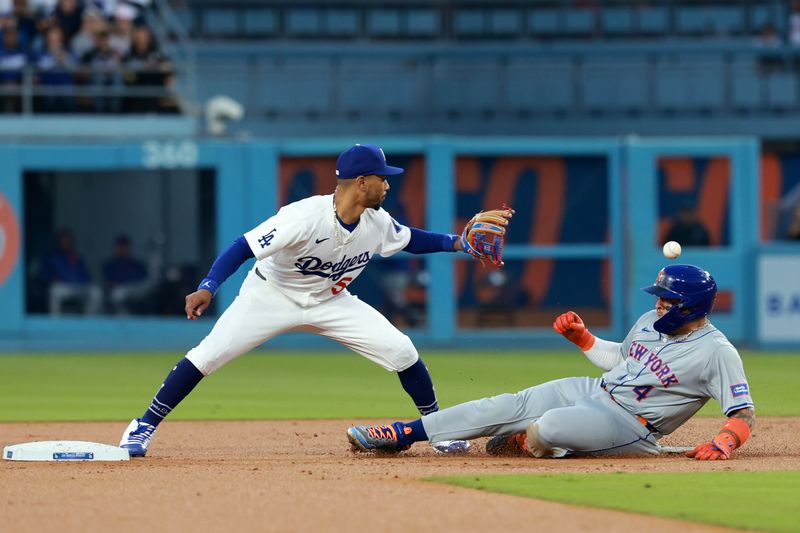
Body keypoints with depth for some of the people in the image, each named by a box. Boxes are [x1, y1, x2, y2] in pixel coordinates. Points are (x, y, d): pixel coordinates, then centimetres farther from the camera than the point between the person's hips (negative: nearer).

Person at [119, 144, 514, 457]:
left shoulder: (377, 223, -12)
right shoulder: (305, 217, -33)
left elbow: (410, 240, 10)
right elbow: (245, 246, -34)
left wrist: (457, 242, -5)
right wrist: (208, 287, -45)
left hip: (330, 301, 5)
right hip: (271, 297, -5)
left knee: (401, 351, -8)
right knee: (206, 357, -14)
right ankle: (144, 427, -1)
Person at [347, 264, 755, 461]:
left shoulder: (717, 352, -16)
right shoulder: (650, 322, 8)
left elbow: (745, 415, -18)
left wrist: (724, 443, -37)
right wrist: (580, 336, 10)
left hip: (629, 425, -8)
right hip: (594, 391, 8)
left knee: (550, 426, -32)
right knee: (510, 406, -5)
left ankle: (525, 443, 6)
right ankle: (401, 434, -1)